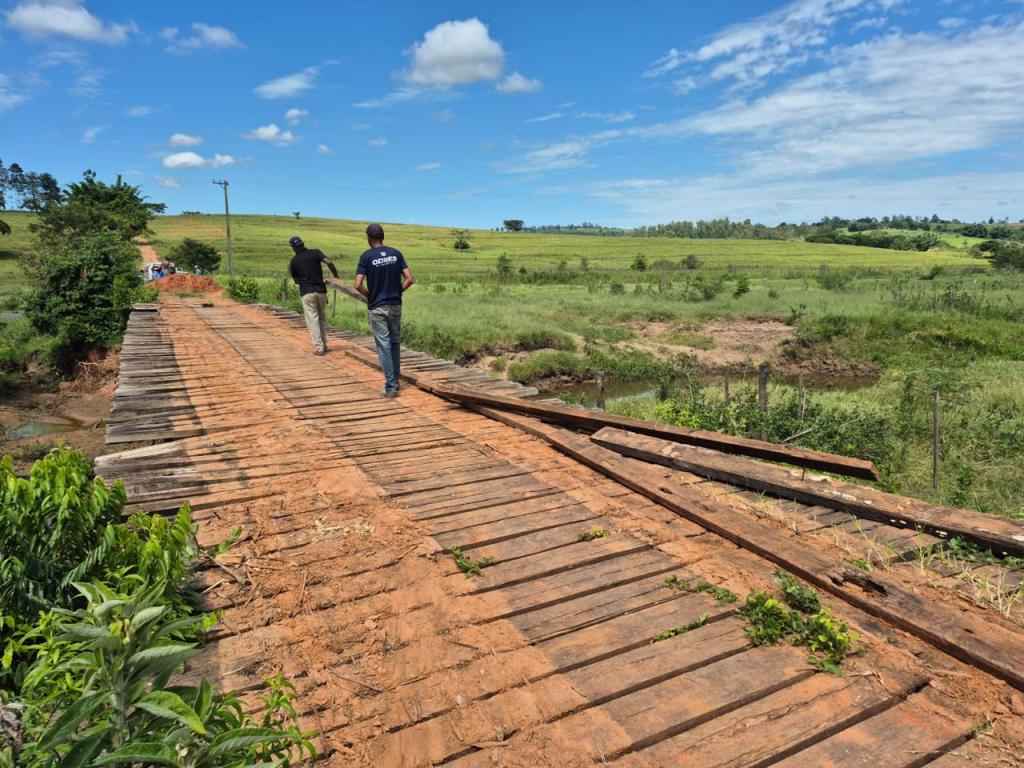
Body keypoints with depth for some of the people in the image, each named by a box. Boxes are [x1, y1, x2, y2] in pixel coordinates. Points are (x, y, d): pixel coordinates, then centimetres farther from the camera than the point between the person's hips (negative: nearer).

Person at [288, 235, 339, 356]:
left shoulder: (294, 261, 5)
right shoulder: (315, 252, 2)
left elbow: (296, 281, 12)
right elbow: (329, 262, -13)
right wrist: (335, 275, 1)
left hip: (307, 293, -1)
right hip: (321, 290, 2)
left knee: (312, 319, 0)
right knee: (321, 317, 16)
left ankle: (319, 347, -5)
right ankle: (324, 345, 16)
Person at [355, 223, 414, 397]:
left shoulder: (366, 257, -9)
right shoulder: (396, 254, 2)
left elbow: (358, 285, -15)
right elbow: (409, 279, -3)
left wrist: (368, 295, 3)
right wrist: (397, 291, 9)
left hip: (377, 307, -4)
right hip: (395, 305, 4)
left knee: (384, 345, 0)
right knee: (395, 342, 15)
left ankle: (391, 386, 0)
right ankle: (396, 380, 23)